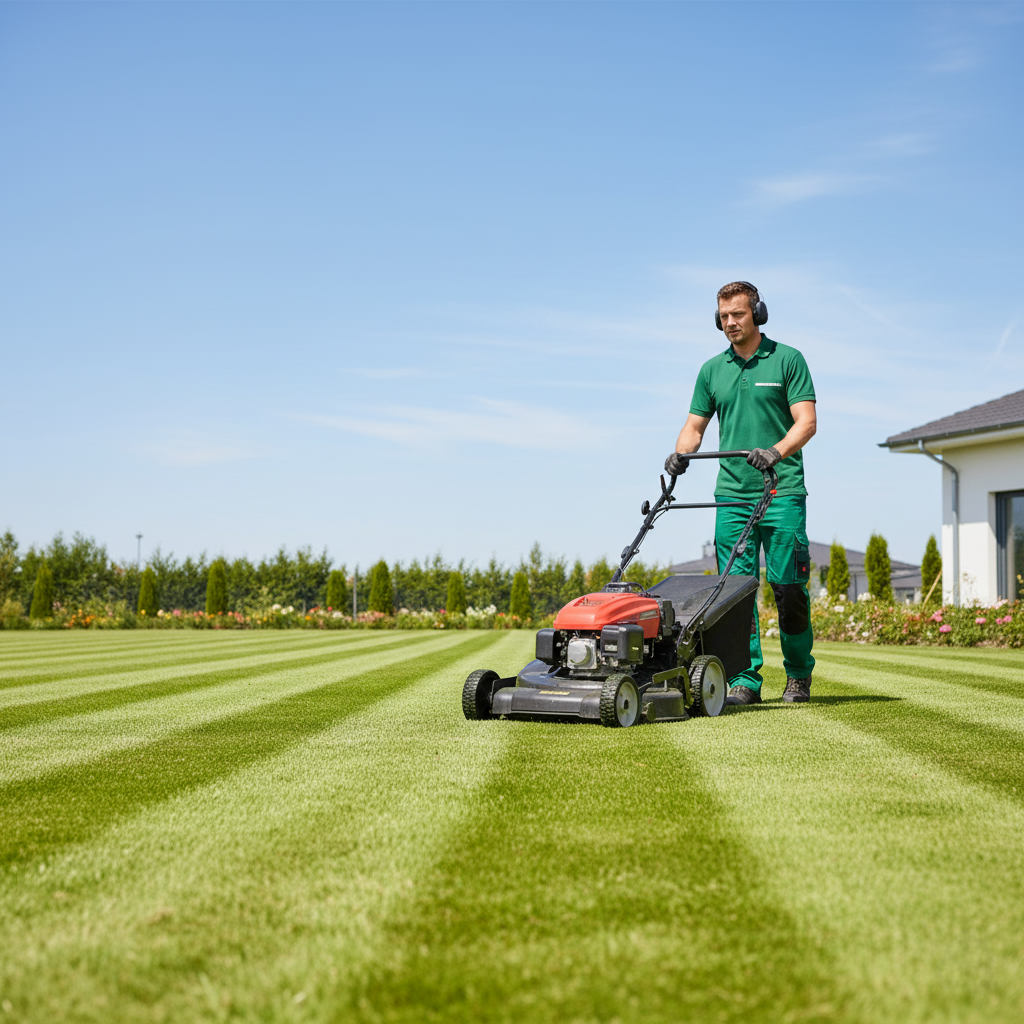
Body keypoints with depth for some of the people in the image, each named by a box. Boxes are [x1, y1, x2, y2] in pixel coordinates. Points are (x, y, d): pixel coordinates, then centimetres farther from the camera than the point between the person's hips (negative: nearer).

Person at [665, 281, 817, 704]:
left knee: (788, 585, -3)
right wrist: (680, 453, -4)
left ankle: (799, 674, 13)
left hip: (781, 491, -3)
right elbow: (695, 425, 17)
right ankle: (744, 680, 2)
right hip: (732, 494, 4)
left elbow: (807, 421, -5)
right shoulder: (712, 370, 14)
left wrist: (776, 451, -23)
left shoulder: (787, 360, 2)